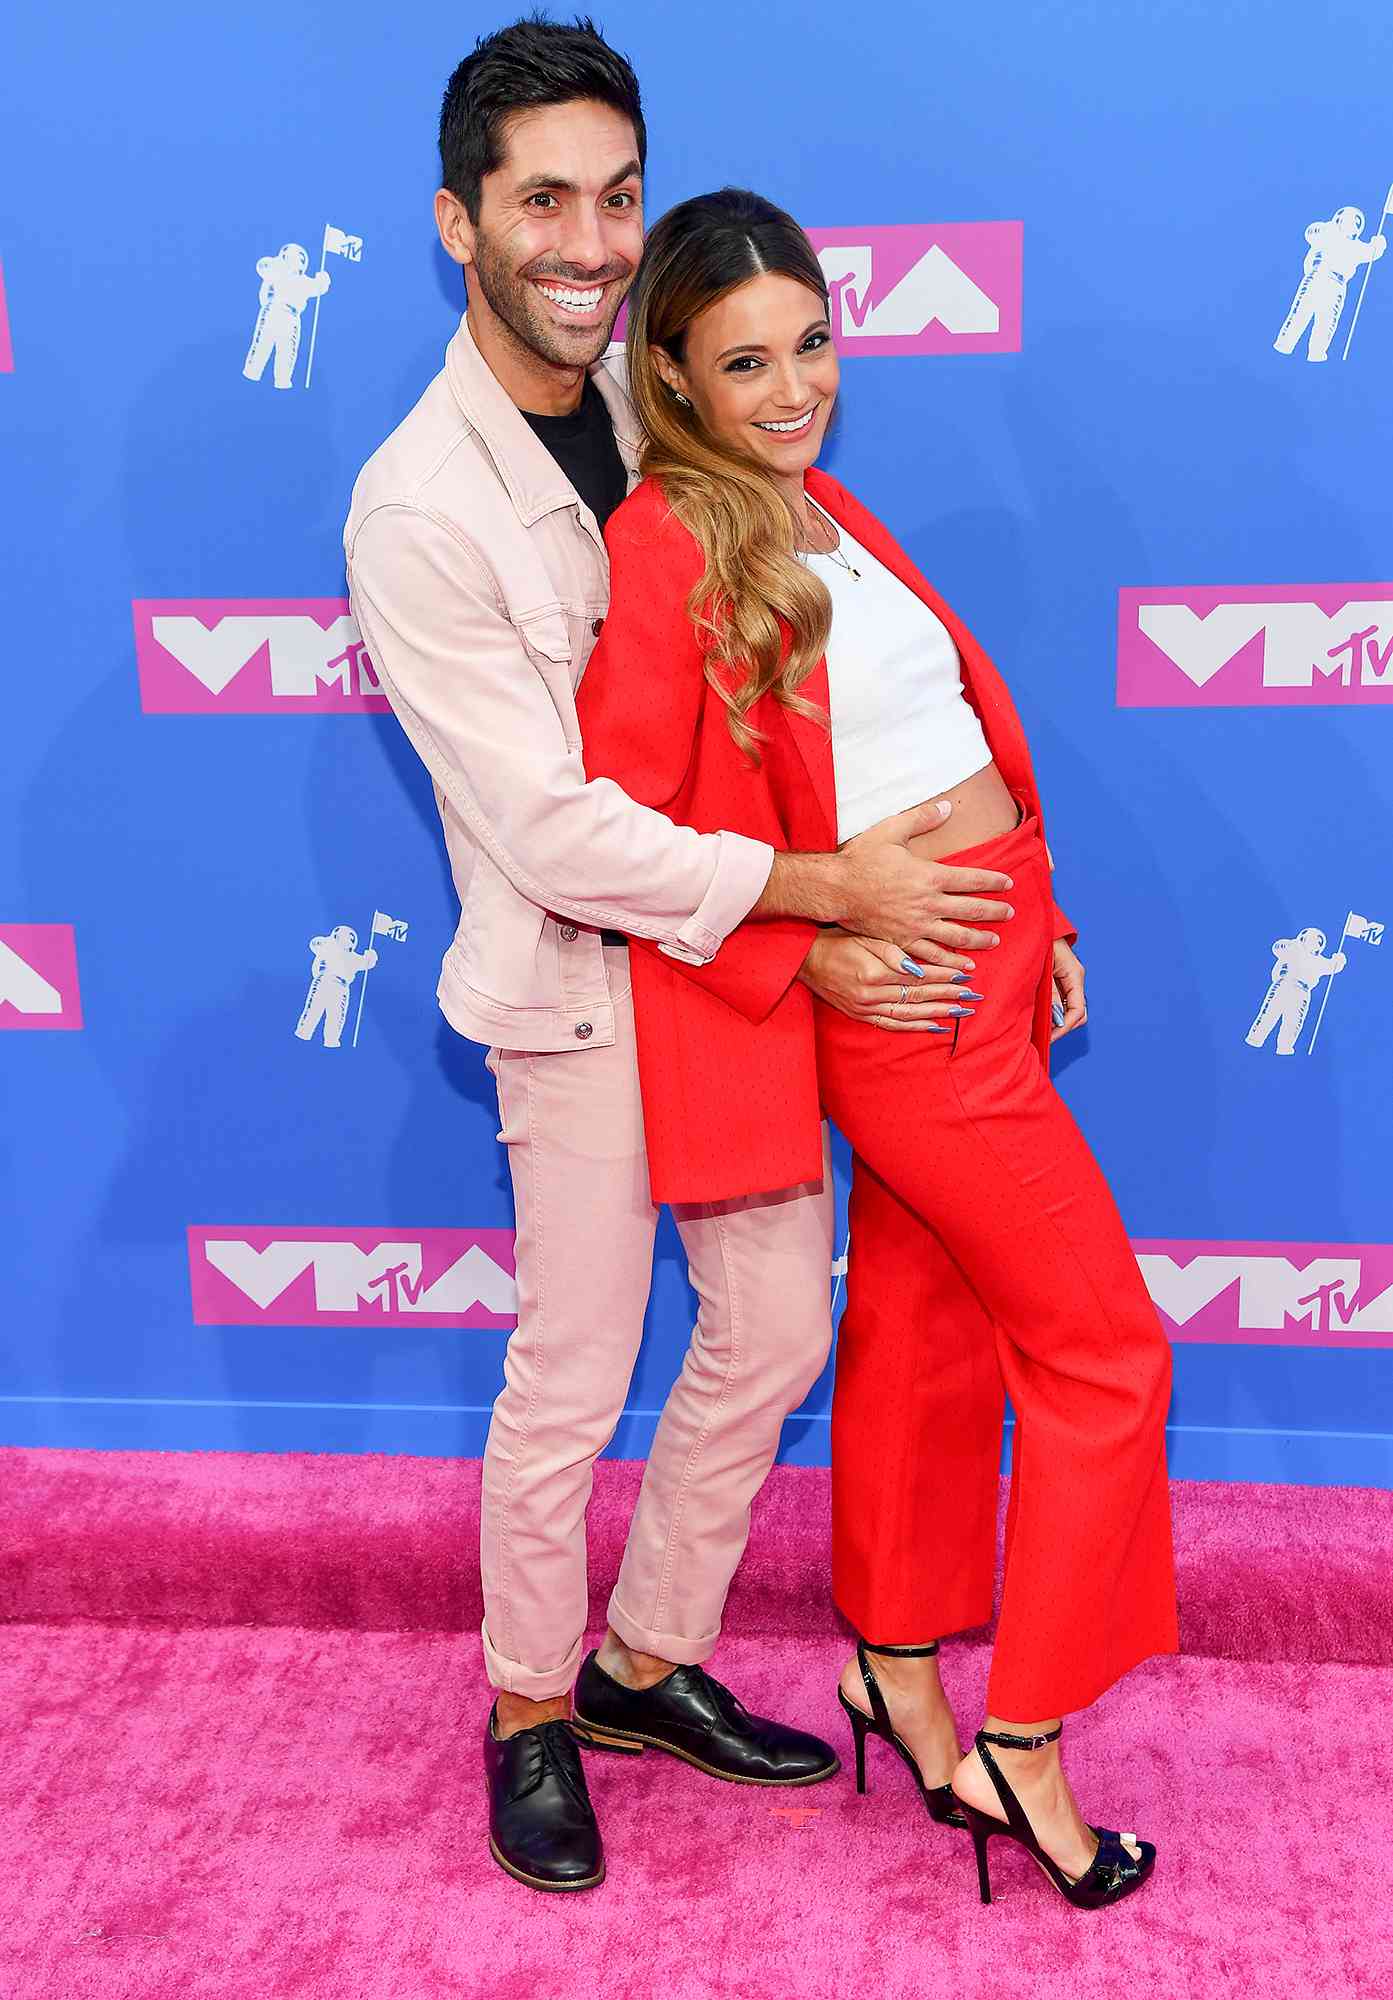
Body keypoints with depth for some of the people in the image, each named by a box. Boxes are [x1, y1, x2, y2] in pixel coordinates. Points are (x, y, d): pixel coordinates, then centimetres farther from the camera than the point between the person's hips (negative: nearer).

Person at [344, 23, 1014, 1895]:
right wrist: (829, 887, -19)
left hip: (749, 940, 7)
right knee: (572, 1381, 6)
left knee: (778, 1330, 13)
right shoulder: (418, 508, -18)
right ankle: (529, 1718, 32)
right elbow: (550, 829, -21)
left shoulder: (652, 411, 3)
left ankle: (651, 1663, 35)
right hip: (583, 983, -7)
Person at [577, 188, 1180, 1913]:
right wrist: (815, 953, -17)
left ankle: (896, 1670, 35)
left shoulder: (822, 507, 12)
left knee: (922, 1319, 17)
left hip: (988, 957, 8)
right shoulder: (665, 546, -15)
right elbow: (631, 822, -19)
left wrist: (1036, 919, 14)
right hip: (900, 994, -8)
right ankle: (1025, 1739, 16)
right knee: (1102, 1350, 0)